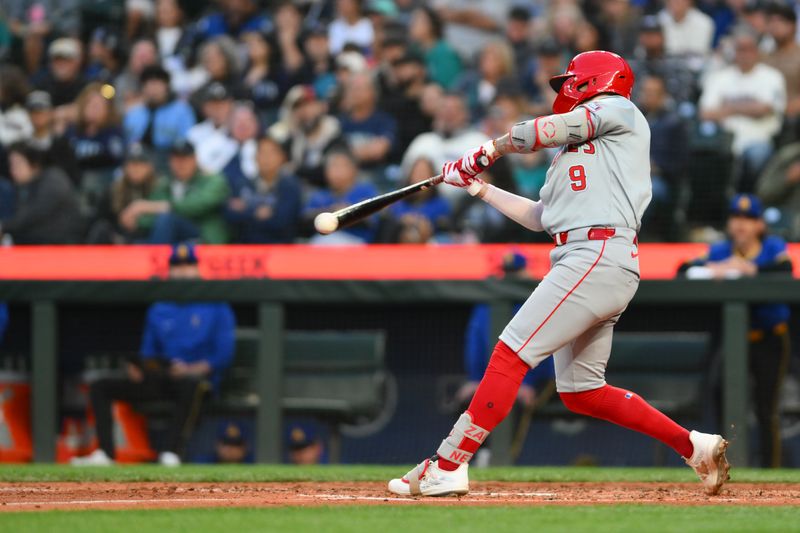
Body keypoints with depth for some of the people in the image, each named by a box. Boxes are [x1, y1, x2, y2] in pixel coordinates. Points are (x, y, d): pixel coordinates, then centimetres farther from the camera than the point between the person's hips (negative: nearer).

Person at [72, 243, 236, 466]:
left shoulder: (216, 308, 4)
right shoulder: (158, 311, 20)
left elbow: (223, 354, -5)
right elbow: (148, 354, 22)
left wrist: (193, 369, -20)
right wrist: (137, 368, -1)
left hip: (198, 375, -5)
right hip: (159, 379, 5)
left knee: (191, 385, -44)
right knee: (100, 387, -9)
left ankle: (171, 453, -46)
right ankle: (105, 453, -20)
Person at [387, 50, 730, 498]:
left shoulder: (618, 111, 5)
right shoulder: (575, 149, 30)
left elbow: (544, 131, -3)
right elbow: (538, 217, 28)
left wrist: (489, 151, 13)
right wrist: (480, 188, 32)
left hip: (600, 256, -10)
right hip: (586, 262, 10)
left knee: (510, 355, -14)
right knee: (581, 391, 10)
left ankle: (448, 466, -17)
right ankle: (695, 446, 12)